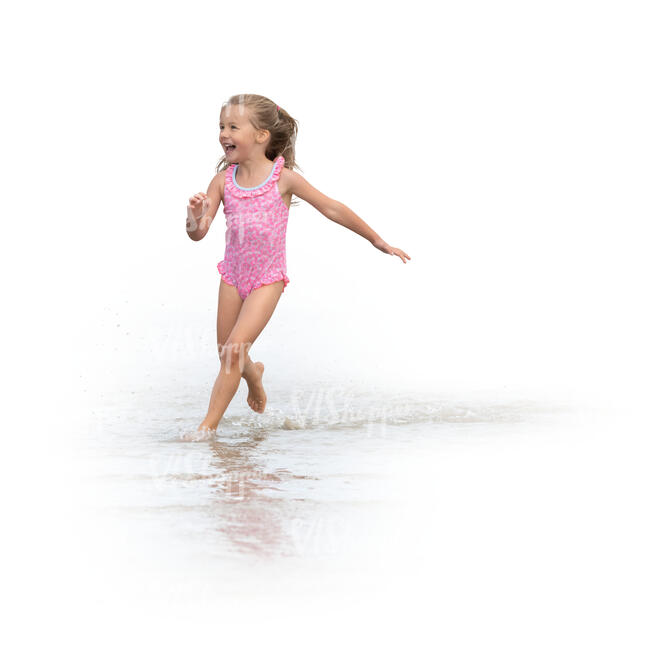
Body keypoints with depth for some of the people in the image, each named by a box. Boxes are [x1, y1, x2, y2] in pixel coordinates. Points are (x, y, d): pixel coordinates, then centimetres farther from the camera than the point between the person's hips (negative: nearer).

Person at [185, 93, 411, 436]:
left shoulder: (284, 179, -13)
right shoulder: (223, 180, -5)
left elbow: (332, 209, -3)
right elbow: (197, 233, -7)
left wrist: (377, 240, 4)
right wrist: (195, 216, -32)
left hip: (267, 279, -4)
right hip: (233, 274, 4)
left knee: (235, 348, -16)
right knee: (228, 356, 13)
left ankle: (208, 424, -8)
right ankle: (253, 373, 49)